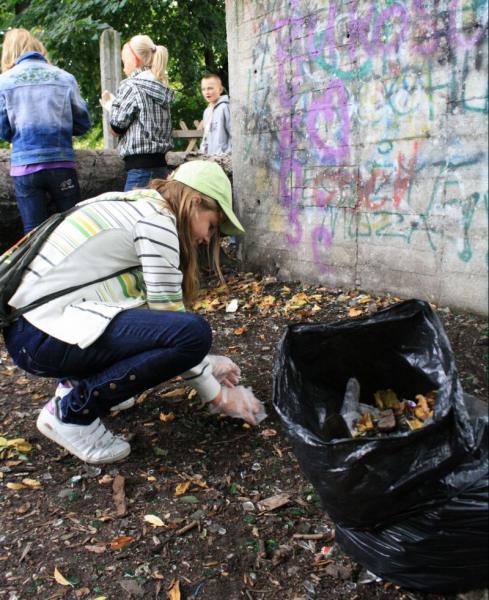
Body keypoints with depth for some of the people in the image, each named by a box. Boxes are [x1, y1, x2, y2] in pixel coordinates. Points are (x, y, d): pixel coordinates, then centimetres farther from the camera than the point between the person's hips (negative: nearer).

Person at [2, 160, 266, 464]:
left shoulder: (132, 205, 16)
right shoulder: (156, 220, -11)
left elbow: (161, 307, 19)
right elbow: (169, 315, -11)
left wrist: (205, 363, 18)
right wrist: (216, 395, -1)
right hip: (43, 338, -10)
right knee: (194, 333, -19)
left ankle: (78, 381, 16)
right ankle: (72, 409, -7)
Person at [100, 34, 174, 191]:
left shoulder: (131, 86, -7)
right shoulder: (161, 88, 14)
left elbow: (117, 127, -5)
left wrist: (111, 106, 14)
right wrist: (114, 105, 21)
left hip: (141, 168, -8)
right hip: (160, 165, 8)